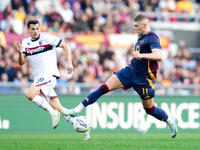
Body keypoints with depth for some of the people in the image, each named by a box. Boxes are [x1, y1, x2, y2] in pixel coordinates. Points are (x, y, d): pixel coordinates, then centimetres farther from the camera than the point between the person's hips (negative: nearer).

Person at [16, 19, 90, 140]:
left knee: (30, 94, -27)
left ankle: (53, 113, -16)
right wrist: (20, 52, -13)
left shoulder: (46, 38, -4)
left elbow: (65, 45, 0)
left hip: (49, 75, -7)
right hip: (39, 78, 7)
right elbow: (21, 63, 8)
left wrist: (69, 63, -10)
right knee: (58, 109, 6)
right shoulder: (25, 43, 12)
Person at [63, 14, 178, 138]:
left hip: (143, 79, -7)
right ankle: (76, 110, -8)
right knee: (105, 87, -6)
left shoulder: (152, 38, -17)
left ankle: (171, 121, 31)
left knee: (149, 109, 4)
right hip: (130, 72, 7)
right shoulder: (141, 37, 10)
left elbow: (159, 56, -34)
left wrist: (141, 55, -44)